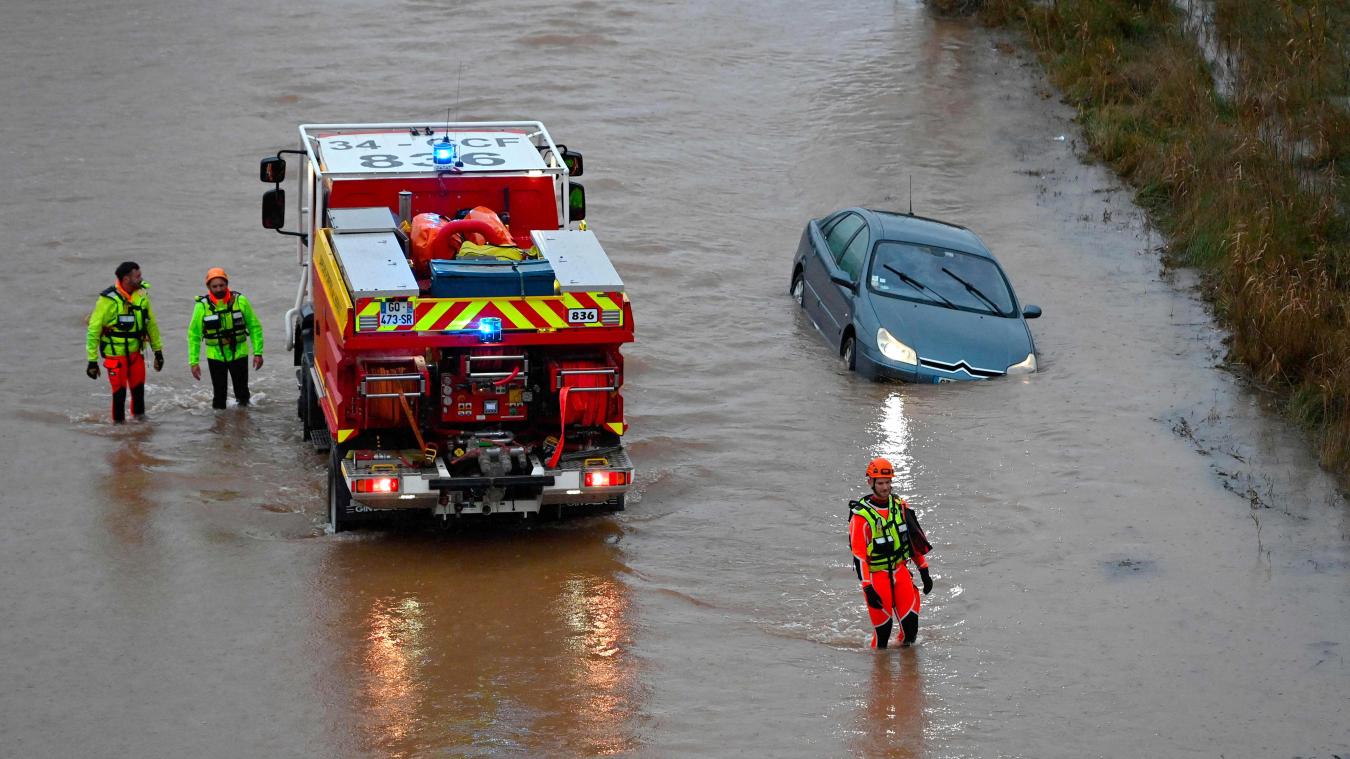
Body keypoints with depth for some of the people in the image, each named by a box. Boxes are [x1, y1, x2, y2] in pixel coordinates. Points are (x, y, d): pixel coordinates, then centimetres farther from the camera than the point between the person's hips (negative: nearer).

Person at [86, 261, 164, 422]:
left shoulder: (141, 295, -1)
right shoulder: (108, 300, -18)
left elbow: (151, 323, 11)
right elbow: (94, 329, -14)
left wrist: (158, 350, 15)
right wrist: (92, 360, -14)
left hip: (135, 351, 5)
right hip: (115, 353, -5)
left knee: (138, 387, 12)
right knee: (119, 390, -2)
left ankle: (139, 416, 32)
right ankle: (118, 422, 15)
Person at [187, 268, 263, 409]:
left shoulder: (240, 301, -8)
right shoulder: (202, 306, -9)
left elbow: (254, 327, 0)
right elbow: (194, 335, -2)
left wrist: (258, 353, -4)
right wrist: (193, 362, -5)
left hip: (239, 354, 1)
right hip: (215, 356, -1)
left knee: (242, 394, 10)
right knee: (219, 397, 4)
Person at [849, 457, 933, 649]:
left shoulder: (900, 506, 4)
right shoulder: (861, 515, -14)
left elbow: (914, 539, 15)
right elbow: (858, 554, -16)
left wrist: (924, 571, 14)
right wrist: (867, 588, -22)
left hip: (900, 570, 4)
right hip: (876, 576, -4)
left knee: (911, 623, -5)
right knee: (883, 628, -4)